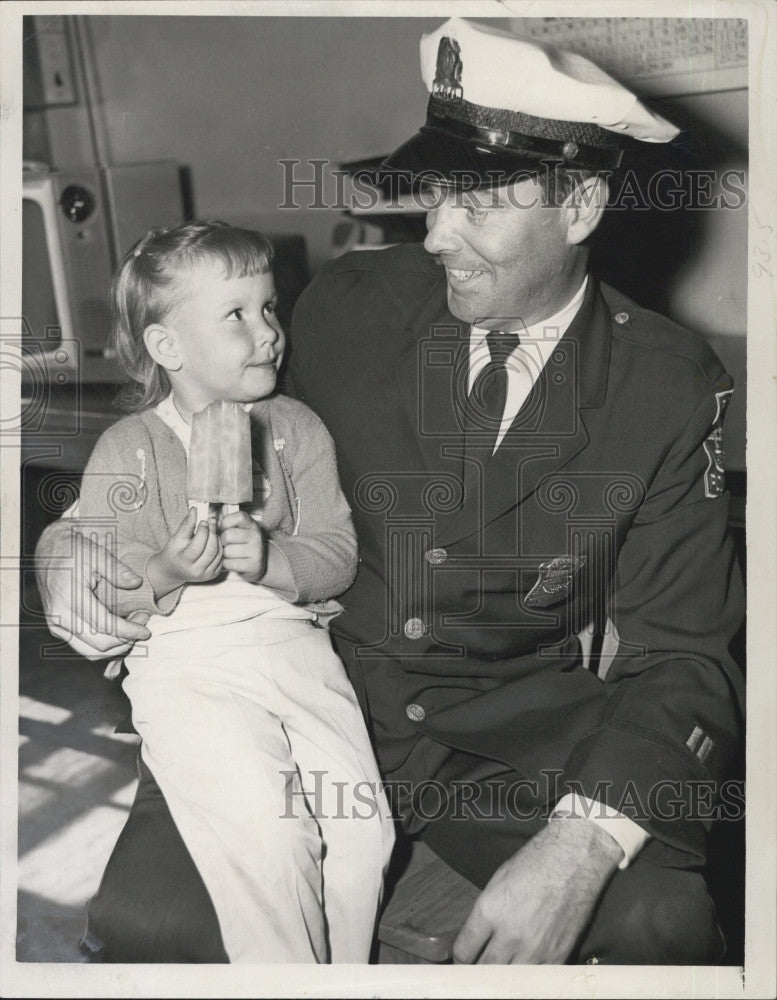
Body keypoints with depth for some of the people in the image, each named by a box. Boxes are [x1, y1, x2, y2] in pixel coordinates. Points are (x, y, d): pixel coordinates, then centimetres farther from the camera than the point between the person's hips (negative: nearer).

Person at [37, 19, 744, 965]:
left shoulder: (674, 388, -7)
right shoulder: (345, 307, -3)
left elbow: (683, 652, -9)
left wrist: (583, 843, -26)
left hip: (520, 730, 0)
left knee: (660, 919, -25)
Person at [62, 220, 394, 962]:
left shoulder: (297, 428, 8)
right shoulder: (127, 450, 0)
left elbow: (338, 556, 4)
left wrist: (271, 559, -16)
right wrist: (167, 574, -21)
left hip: (293, 643, 3)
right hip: (183, 660, -3)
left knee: (363, 825, -10)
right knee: (267, 837, -21)